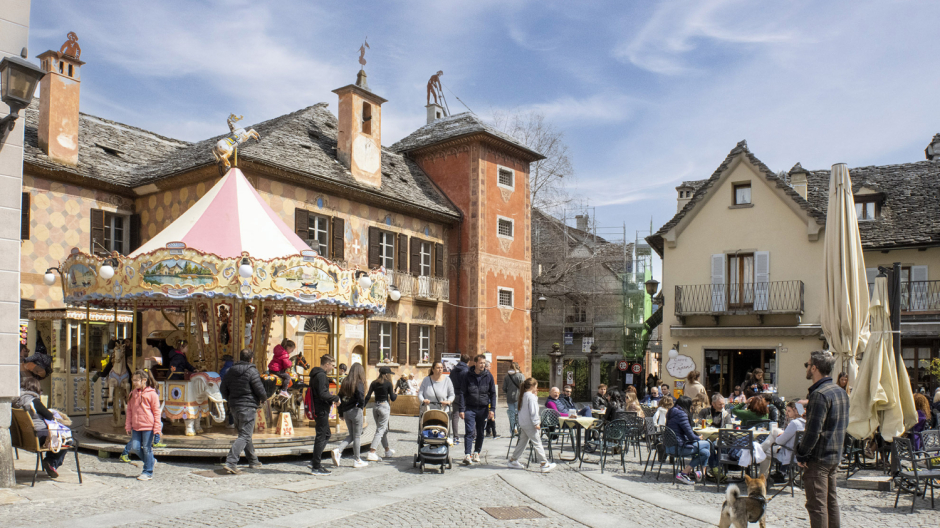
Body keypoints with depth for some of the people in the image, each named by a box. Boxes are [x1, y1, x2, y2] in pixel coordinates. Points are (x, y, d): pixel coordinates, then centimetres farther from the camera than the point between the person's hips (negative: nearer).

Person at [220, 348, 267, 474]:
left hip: (234, 407, 8)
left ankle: (253, 461, 29)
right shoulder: (252, 371, -12)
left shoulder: (231, 371, 8)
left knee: (245, 434, 19)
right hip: (248, 407, -8)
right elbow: (260, 390, -13)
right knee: (244, 436, -7)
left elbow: (223, 389, 12)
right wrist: (264, 398, 8)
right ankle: (231, 462, -19)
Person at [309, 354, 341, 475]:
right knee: (321, 437, -4)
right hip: (321, 410, -11)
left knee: (326, 434, 19)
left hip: (318, 409, 11)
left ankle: (315, 461, 22)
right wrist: (336, 398, -13)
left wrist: (330, 400, 15)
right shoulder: (321, 375, -17)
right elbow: (322, 394, -25)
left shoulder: (317, 374, 15)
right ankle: (316, 467, 1)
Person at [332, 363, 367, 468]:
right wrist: (362, 405, -8)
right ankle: (357, 460, 12)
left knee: (351, 435, 17)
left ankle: (338, 451, -3)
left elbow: (340, 397, 9)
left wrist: (341, 413, 15)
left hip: (346, 411, 6)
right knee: (357, 436, 5)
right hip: (355, 411, -6)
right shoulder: (359, 383, -12)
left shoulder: (345, 382, 7)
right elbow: (360, 396, -27)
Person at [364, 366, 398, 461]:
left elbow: (368, 397, 0)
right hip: (384, 406, -6)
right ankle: (371, 453, -16)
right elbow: (392, 398, -5)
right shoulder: (388, 383, -7)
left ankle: (387, 451, 32)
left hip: (375, 407, 6)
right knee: (380, 430, -6)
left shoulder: (374, 383, 6)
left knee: (384, 429, 20)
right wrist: (396, 394, 15)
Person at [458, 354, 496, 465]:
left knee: (480, 433, 9)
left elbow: (493, 393, 7)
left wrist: (492, 409, 0)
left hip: (483, 409, 2)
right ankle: (467, 455, -13)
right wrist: (462, 409, -7)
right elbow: (462, 393, 0)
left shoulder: (488, 376, 3)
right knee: (469, 432, -10)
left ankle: (476, 453, 23)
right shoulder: (468, 375, -1)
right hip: (470, 408, -2)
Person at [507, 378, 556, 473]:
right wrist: (536, 423, -16)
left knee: (522, 442, 16)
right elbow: (533, 411, -18)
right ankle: (544, 464, -2)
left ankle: (513, 460, 20)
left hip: (522, 423, 9)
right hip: (529, 424, -9)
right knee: (537, 443, -5)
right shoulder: (531, 396, -15)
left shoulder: (523, 395, 12)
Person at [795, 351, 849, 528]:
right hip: (835, 455, 9)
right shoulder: (841, 392, 10)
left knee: (817, 505, -3)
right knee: (831, 501, 16)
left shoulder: (819, 394, -20)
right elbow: (844, 425, 18)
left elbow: (813, 431, -23)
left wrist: (801, 455, -14)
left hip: (818, 459, -9)